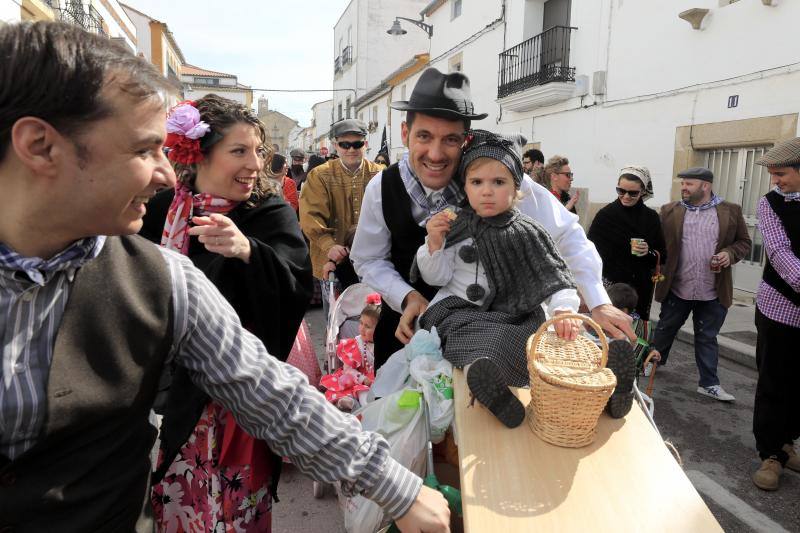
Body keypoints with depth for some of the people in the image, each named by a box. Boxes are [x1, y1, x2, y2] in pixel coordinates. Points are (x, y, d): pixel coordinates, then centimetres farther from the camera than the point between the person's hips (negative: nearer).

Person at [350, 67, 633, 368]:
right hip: (407, 320, 2)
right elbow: (368, 260, -4)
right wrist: (408, 297, -20)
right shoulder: (382, 188, -17)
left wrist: (599, 303, -22)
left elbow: (565, 232, -16)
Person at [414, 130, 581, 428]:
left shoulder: (526, 233, 3)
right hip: (461, 312, -2)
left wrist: (564, 309, -22)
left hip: (511, 314, 3)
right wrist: (434, 244, -15)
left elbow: (554, 276, -2)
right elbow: (436, 277, 3)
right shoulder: (456, 228, 2)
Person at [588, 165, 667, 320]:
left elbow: (663, 257, 9)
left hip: (642, 290, 2)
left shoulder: (651, 217, 4)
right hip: (610, 288, -2)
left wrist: (649, 253, -12)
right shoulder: (605, 215, -3)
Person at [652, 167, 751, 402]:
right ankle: (653, 363, 36)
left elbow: (744, 242, 8)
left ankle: (709, 383, 20)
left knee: (707, 338, 10)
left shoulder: (730, 211, 2)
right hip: (677, 289, 0)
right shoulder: (670, 211, 1)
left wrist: (730, 253, -11)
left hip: (713, 293, 0)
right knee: (665, 330, 15)